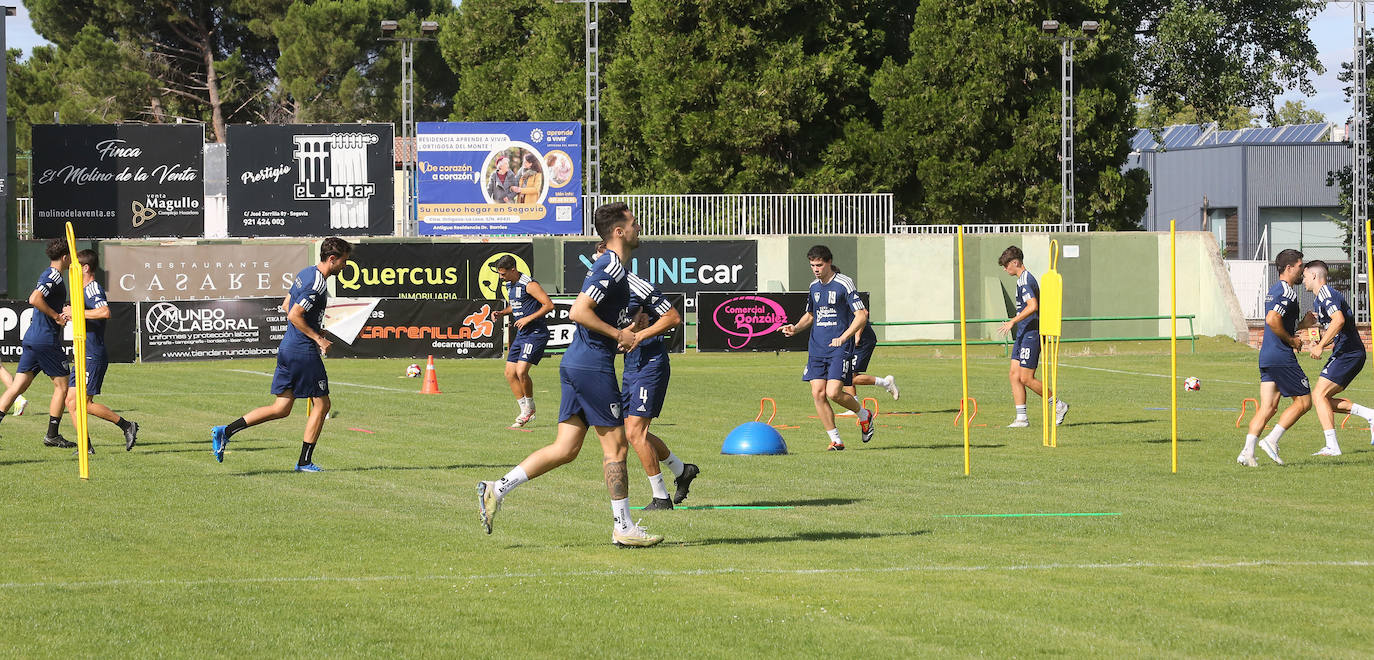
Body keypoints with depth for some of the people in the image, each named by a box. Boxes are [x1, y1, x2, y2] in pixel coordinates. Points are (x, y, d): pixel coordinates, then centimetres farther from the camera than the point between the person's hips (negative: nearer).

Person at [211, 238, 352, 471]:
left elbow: (288, 307, 24)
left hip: (288, 347, 10)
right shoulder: (317, 284, -17)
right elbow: (294, 315, -21)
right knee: (321, 404, 3)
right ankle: (305, 461, 6)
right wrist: (318, 338, -16)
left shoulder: (306, 274, 14)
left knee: (281, 408, 9)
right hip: (303, 351, -10)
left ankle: (226, 431, 4)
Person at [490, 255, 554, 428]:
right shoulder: (509, 285, 11)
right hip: (521, 334, 9)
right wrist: (502, 313, 9)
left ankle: (530, 408, 2)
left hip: (536, 333, -9)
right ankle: (525, 412, 13)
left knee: (521, 371, -19)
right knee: (510, 373, 5)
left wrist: (528, 318, -21)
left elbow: (549, 305, -19)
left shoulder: (529, 284, -16)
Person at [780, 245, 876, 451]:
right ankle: (836, 441, 5)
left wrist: (843, 337, -22)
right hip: (817, 347, 7)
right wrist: (796, 328, 6)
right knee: (818, 393, -4)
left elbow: (862, 314, -12)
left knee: (833, 393, -16)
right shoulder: (814, 287, 13)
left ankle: (864, 416, 13)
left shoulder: (844, 284, -8)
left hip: (839, 349, -7)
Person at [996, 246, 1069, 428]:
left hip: (1030, 335, -11)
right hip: (1023, 336, 11)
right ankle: (1021, 418, 5)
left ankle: (1059, 405, 5)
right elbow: (1034, 306, 27)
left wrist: (1013, 322, -26)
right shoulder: (1027, 279, 17)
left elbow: (1033, 306, -28)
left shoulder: (1025, 281, -15)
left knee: (1026, 378, -7)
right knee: (1014, 375, 5)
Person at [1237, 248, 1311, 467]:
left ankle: (1247, 451, -5)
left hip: (1266, 356, 9)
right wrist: (1291, 340, -14)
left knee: (1267, 407, 5)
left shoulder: (1274, 289, 19)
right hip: (1281, 356, -9)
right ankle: (1272, 440, -6)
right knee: (1304, 401, 1)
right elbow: (1272, 319, -25)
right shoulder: (1287, 291, -13)